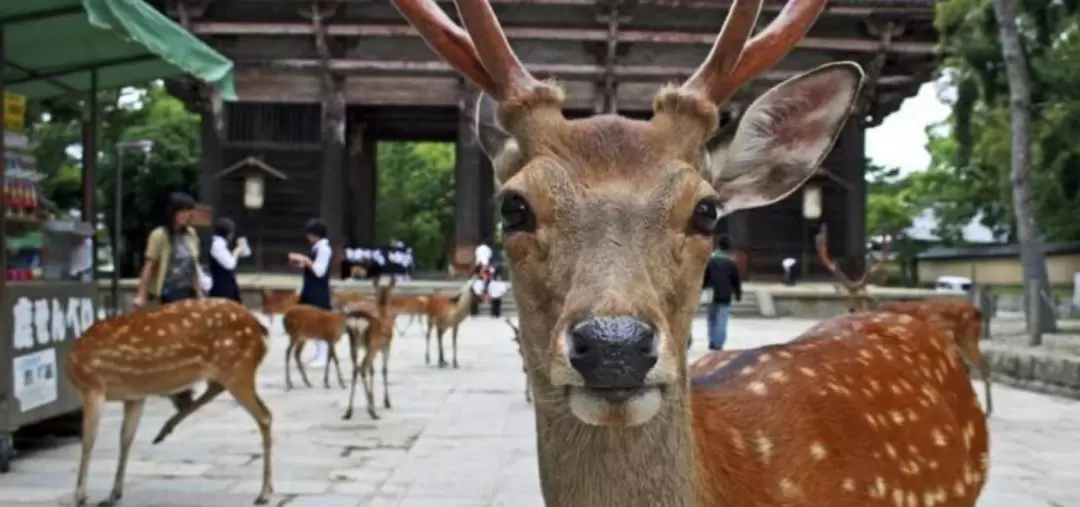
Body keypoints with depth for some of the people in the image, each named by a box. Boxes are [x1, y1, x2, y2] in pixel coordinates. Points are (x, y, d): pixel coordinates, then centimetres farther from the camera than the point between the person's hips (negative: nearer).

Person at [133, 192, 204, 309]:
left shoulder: (191, 234, 7)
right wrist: (141, 295, -14)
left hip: (187, 292, 6)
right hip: (167, 294, -6)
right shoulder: (159, 235, -10)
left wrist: (199, 292, 14)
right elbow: (149, 266, -11)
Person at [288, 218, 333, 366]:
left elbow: (319, 271, -21)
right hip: (312, 291, 10)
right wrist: (302, 263, 6)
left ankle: (322, 356, 0)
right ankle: (319, 354, 19)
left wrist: (305, 260, -20)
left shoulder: (324, 248, -17)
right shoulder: (317, 248, 13)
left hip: (318, 292, -10)